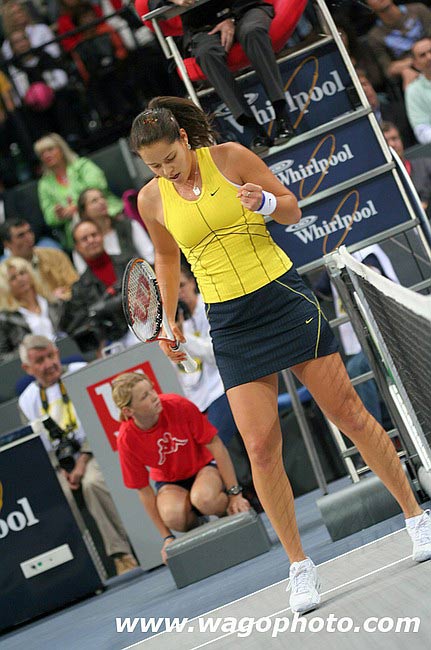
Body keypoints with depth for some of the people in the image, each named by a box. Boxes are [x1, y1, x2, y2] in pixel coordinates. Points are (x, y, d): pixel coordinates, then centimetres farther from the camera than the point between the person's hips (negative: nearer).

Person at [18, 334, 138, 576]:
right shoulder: (27, 400, 12)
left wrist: (83, 461, -14)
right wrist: (61, 470, -8)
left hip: (92, 450, -3)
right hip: (59, 463, 3)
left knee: (92, 483, -34)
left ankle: (122, 551, -26)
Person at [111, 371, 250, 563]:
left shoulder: (178, 406, -24)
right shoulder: (127, 440, -21)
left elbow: (215, 445, -16)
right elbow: (144, 491, -10)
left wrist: (235, 494, -18)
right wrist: (167, 537, -8)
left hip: (203, 467, -1)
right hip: (169, 482, 1)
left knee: (204, 499, -37)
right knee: (172, 514, -35)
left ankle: (233, 511, -3)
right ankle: (196, 527, -1)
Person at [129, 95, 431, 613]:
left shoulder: (229, 157, -6)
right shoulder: (152, 199, 0)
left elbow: (292, 210, 2)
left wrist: (266, 202, -19)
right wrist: (168, 318, 16)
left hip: (284, 296, -1)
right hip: (230, 321, 1)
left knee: (350, 414, 1)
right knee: (261, 448, -7)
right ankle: (299, 567, 4)